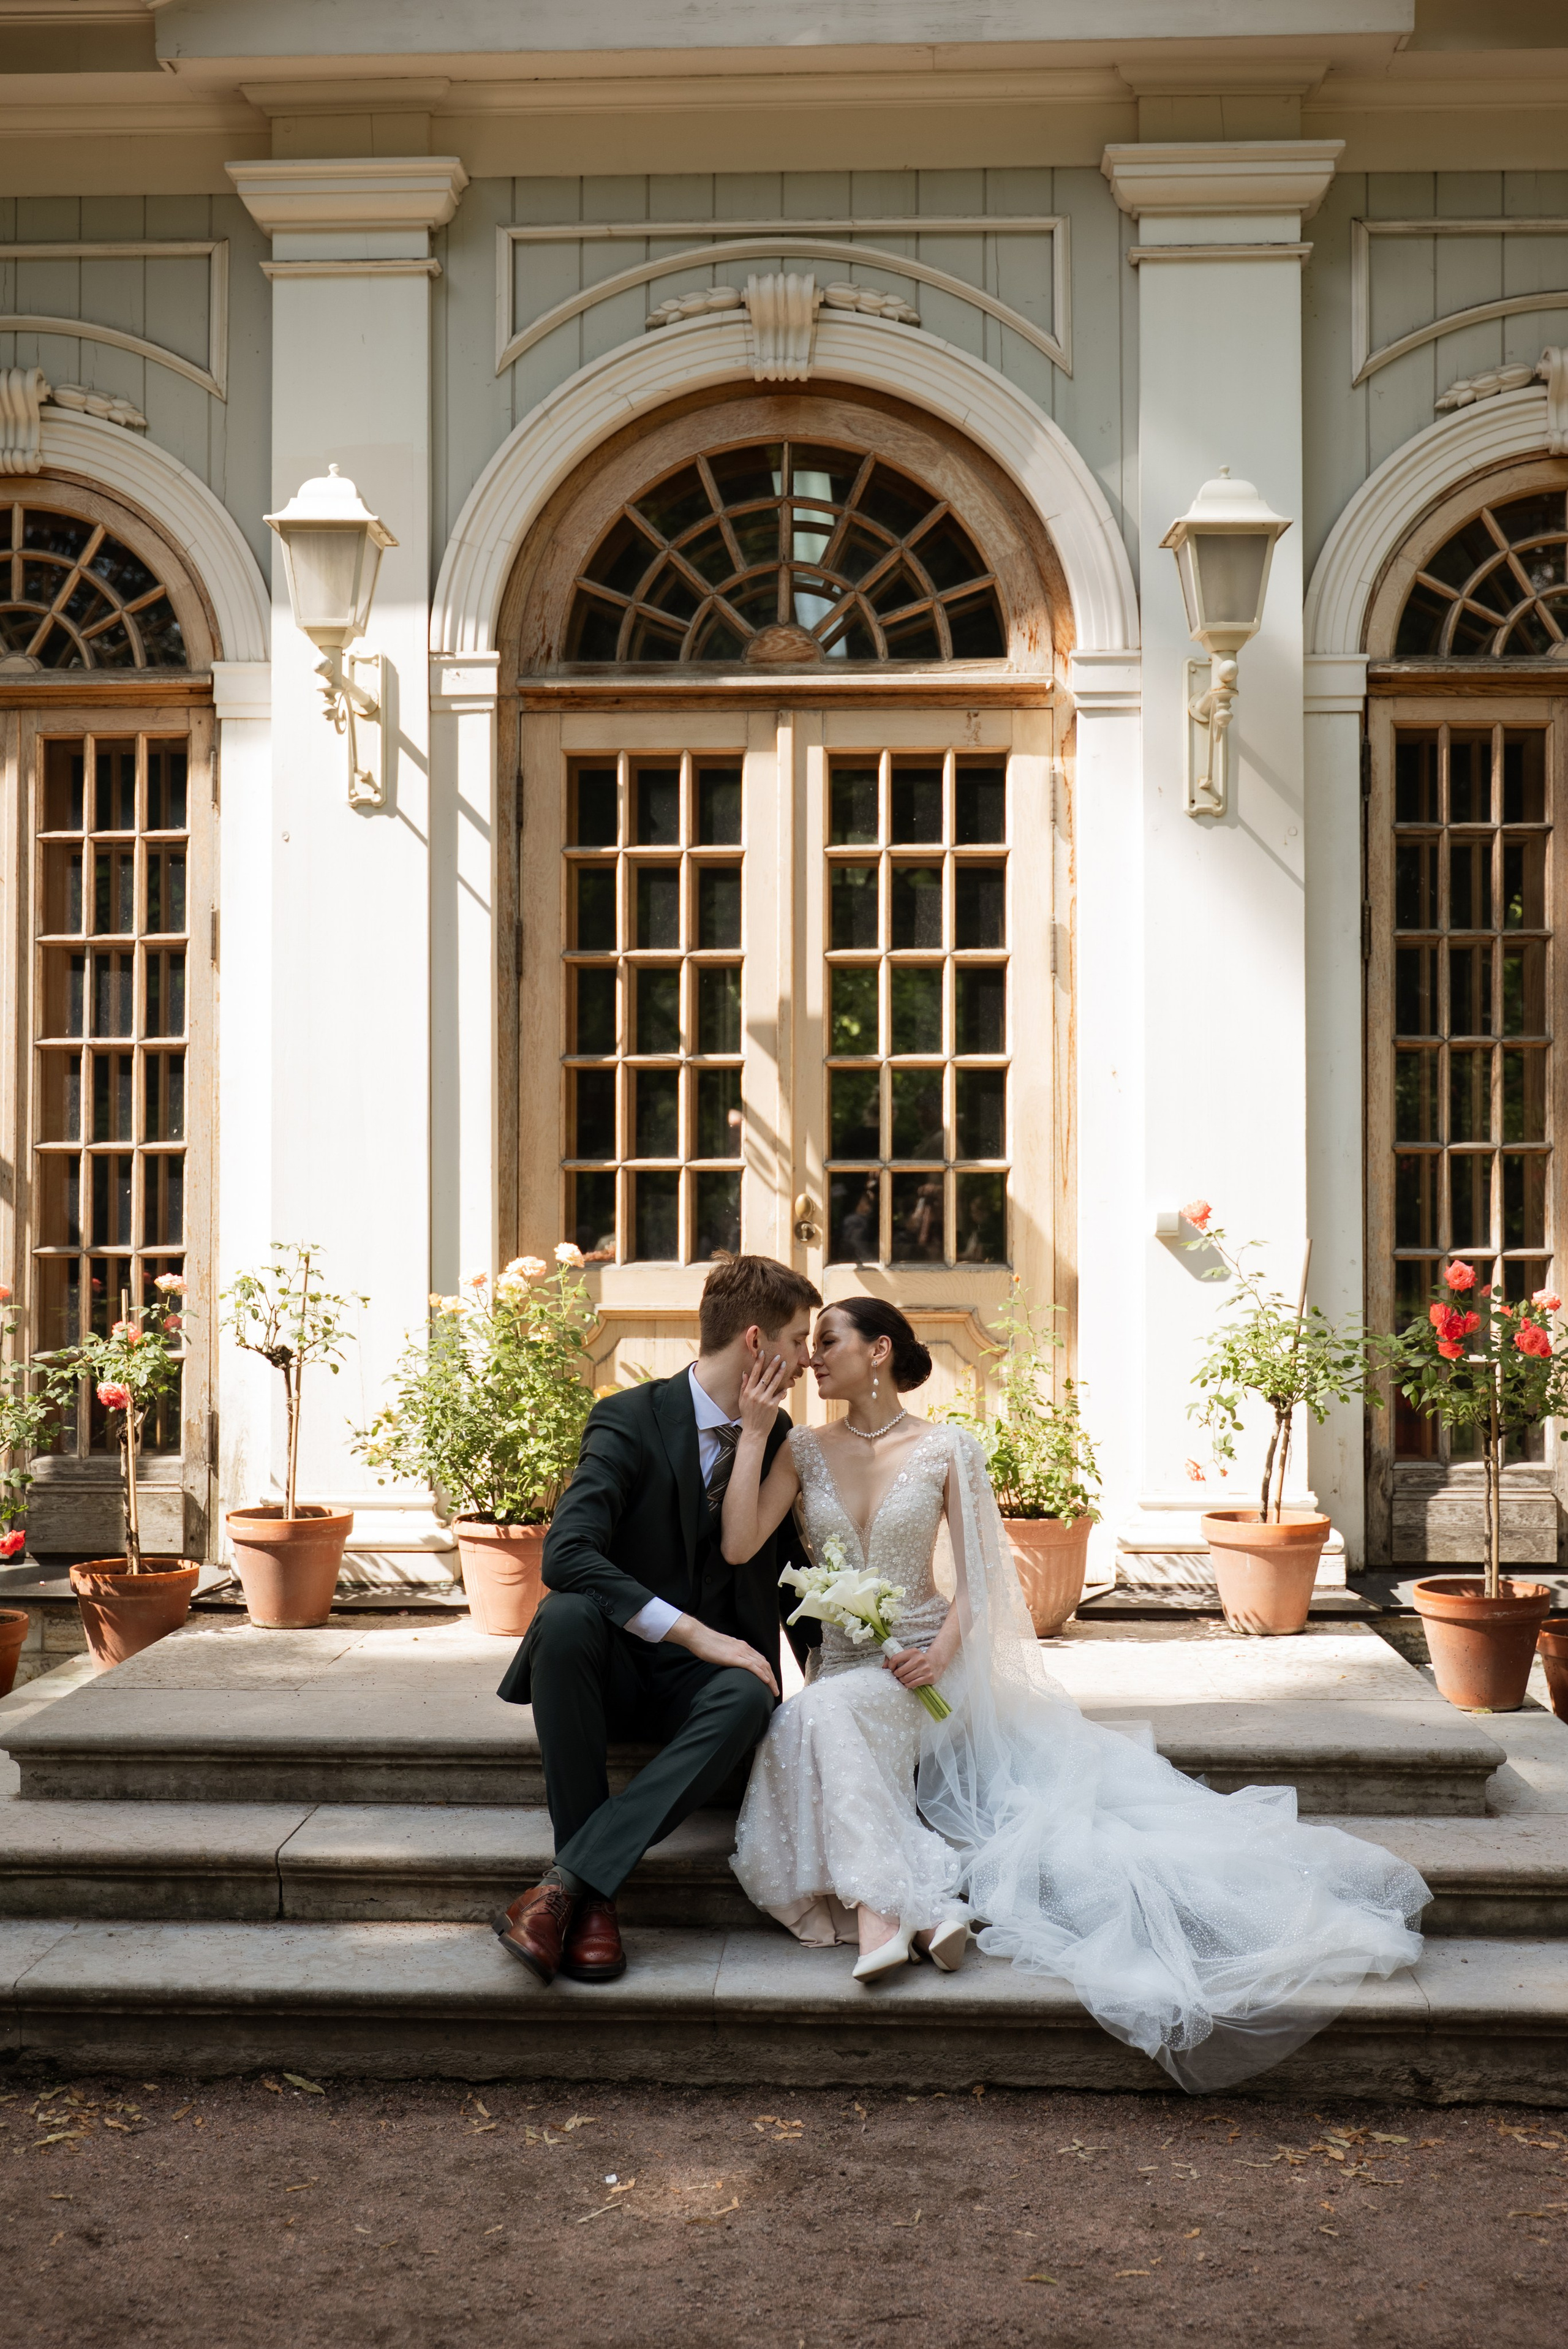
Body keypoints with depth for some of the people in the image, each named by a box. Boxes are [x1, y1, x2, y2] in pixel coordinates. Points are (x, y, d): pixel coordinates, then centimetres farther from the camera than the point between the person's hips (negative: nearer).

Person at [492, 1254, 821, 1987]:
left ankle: (565, 1883, -38)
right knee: (565, 1616, -37)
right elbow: (566, 1554, -26)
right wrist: (694, 1632, -30)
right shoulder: (629, 1419, -11)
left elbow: (786, 1564, 18)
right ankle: (592, 1897, -32)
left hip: (704, 1677, 3)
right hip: (617, 1663, -3)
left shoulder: (776, 1435, 7)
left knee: (747, 1697, -33)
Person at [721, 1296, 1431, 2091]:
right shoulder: (803, 1451, 9)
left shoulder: (946, 1450, 1)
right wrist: (754, 1430, -6)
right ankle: (902, 1905, -38)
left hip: (922, 1665, -3)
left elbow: (977, 1577, 1)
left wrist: (944, 1649, -17)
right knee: (808, 1724, -32)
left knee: (826, 1713, -34)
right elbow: (739, 1544, -5)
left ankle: (880, 1909, -40)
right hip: (837, 1665, 3)